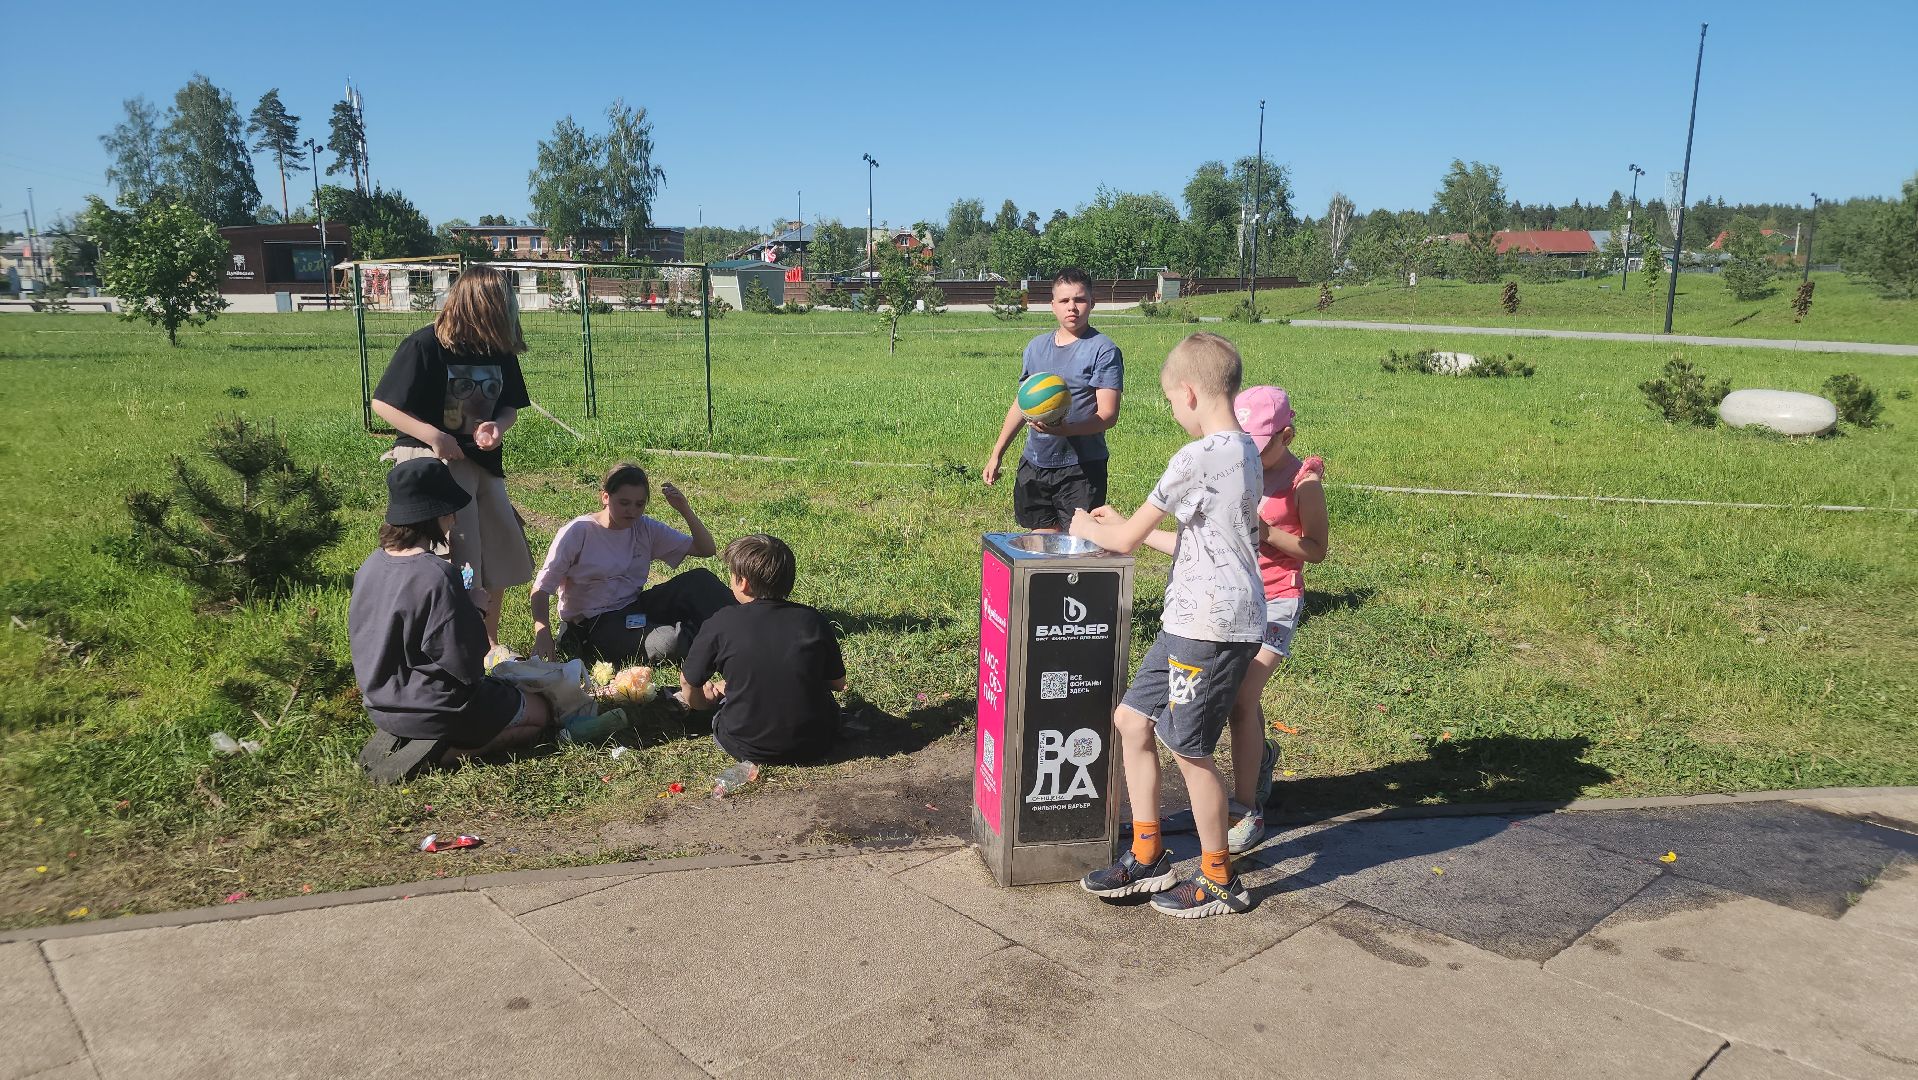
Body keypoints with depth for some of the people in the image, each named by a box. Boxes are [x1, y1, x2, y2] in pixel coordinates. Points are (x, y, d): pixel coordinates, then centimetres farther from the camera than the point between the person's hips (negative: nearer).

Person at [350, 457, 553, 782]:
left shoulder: (372, 564, -3)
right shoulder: (438, 576, -27)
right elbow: (466, 667, -24)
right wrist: (474, 609, -8)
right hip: (432, 706, -8)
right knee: (539, 713, 14)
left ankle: (402, 739, 9)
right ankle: (439, 751, -5)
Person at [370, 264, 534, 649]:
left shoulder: (500, 350, 1)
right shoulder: (425, 345, -16)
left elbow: (510, 407, 11)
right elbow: (382, 404, -13)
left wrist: (498, 426, -13)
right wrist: (432, 435, -25)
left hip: (482, 462, 7)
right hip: (432, 460, -7)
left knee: (498, 557, 14)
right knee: (455, 565, -8)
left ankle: (490, 644, 32)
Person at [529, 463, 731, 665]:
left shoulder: (646, 529, 3)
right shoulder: (577, 533, -10)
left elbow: (705, 549, 4)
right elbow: (541, 589, -8)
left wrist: (685, 510, -11)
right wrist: (542, 635, -24)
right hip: (593, 625, -5)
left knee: (701, 580, -16)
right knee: (673, 643, -31)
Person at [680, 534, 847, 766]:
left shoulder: (721, 624, -9)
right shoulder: (813, 620, -5)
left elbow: (688, 682, 4)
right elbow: (838, 684, 7)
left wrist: (704, 700, 26)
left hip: (748, 749, -1)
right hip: (816, 745, 1)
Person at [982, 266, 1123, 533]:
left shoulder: (1103, 350, -7)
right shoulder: (1036, 347, 12)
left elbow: (1108, 415, -14)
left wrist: (1066, 429, -31)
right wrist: (996, 454, 18)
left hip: (1081, 466, -6)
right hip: (1034, 463, 6)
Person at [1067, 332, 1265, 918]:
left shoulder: (1198, 458, -19)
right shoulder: (1242, 450, 12)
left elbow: (1127, 539, -12)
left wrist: (1086, 527, 8)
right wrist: (1121, 524, 21)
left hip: (1211, 625, -10)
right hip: (1190, 621, 10)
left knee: (1189, 748, 2)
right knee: (1131, 719, 13)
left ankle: (1220, 881, 19)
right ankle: (1147, 857, 23)